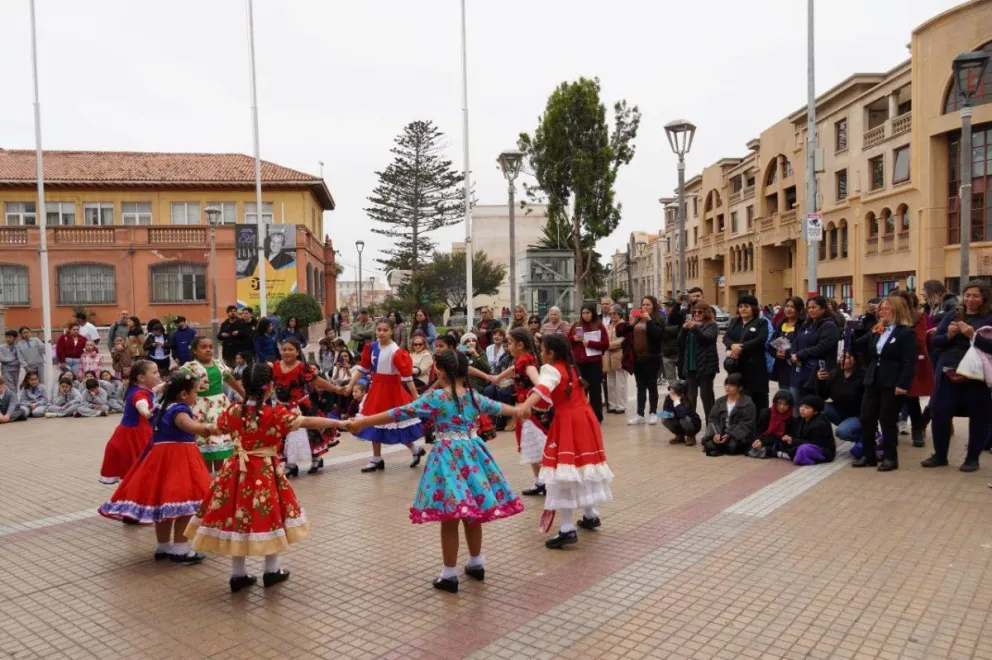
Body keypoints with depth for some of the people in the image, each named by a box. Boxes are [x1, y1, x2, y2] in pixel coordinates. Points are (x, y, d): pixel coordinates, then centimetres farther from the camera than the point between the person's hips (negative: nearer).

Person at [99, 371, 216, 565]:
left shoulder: (162, 408, 14)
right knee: (183, 502, -7)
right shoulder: (179, 410, -16)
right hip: (178, 458, -10)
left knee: (162, 500, 14)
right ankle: (179, 549, -5)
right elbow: (190, 426, -37)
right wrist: (208, 428, -50)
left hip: (160, 457, 10)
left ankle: (162, 546, 24)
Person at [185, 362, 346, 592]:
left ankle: (238, 575, 21)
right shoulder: (276, 414, -15)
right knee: (268, 516, 10)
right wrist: (339, 423, -8)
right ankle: (272, 571, 23)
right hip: (265, 473, -4)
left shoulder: (231, 411, -1)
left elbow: (217, 427, 19)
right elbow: (309, 422, -16)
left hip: (236, 471, 4)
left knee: (236, 517, 11)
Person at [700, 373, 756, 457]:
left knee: (732, 446, -35)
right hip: (721, 432, 4)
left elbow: (746, 424, -13)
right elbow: (713, 418, 4)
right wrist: (716, 433, -16)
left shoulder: (748, 403, -6)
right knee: (709, 445, -22)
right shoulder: (720, 401, 11)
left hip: (739, 434, -4)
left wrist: (730, 435, -23)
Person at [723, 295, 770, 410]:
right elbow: (726, 338, 5)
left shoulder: (761, 323, 2)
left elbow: (761, 339, -14)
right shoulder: (734, 322, 17)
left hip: (754, 366, -4)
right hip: (736, 366, 4)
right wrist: (733, 345, -18)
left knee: (758, 397, -3)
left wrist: (741, 347, -20)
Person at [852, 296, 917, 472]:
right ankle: (869, 456, 15)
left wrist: (902, 384, -21)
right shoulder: (877, 331, 14)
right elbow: (859, 346, 17)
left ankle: (891, 458, 14)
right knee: (866, 419, 4)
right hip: (873, 382, 7)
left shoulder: (907, 333, -8)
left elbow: (909, 362, -14)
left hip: (892, 384, -7)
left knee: (887, 421, 1)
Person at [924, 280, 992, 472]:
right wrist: (948, 335, -12)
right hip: (949, 373, 3)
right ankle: (940, 455, 18)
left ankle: (972, 458, 21)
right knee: (939, 413, 2)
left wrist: (973, 335, -24)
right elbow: (935, 341, 7)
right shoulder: (951, 315, 9)